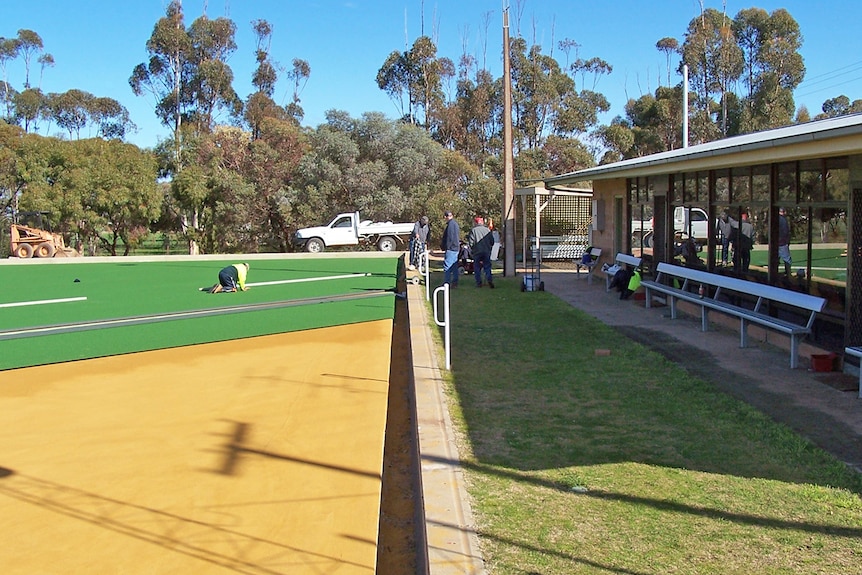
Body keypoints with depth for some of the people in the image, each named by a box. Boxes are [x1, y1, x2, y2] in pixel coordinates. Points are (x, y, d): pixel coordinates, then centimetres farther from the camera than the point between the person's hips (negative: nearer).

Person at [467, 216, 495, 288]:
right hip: (487, 252, 2)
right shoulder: (487, 230, 4)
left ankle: (479, 283, 4)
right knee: (487, 266, 6)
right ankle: (489, 280, -12)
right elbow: (492, 241, 10)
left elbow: (470, 242, -7)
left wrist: (472, 251, 7)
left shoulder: (473, 230, -4)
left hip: (477, 252, -2)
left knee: (477, 268, 6)